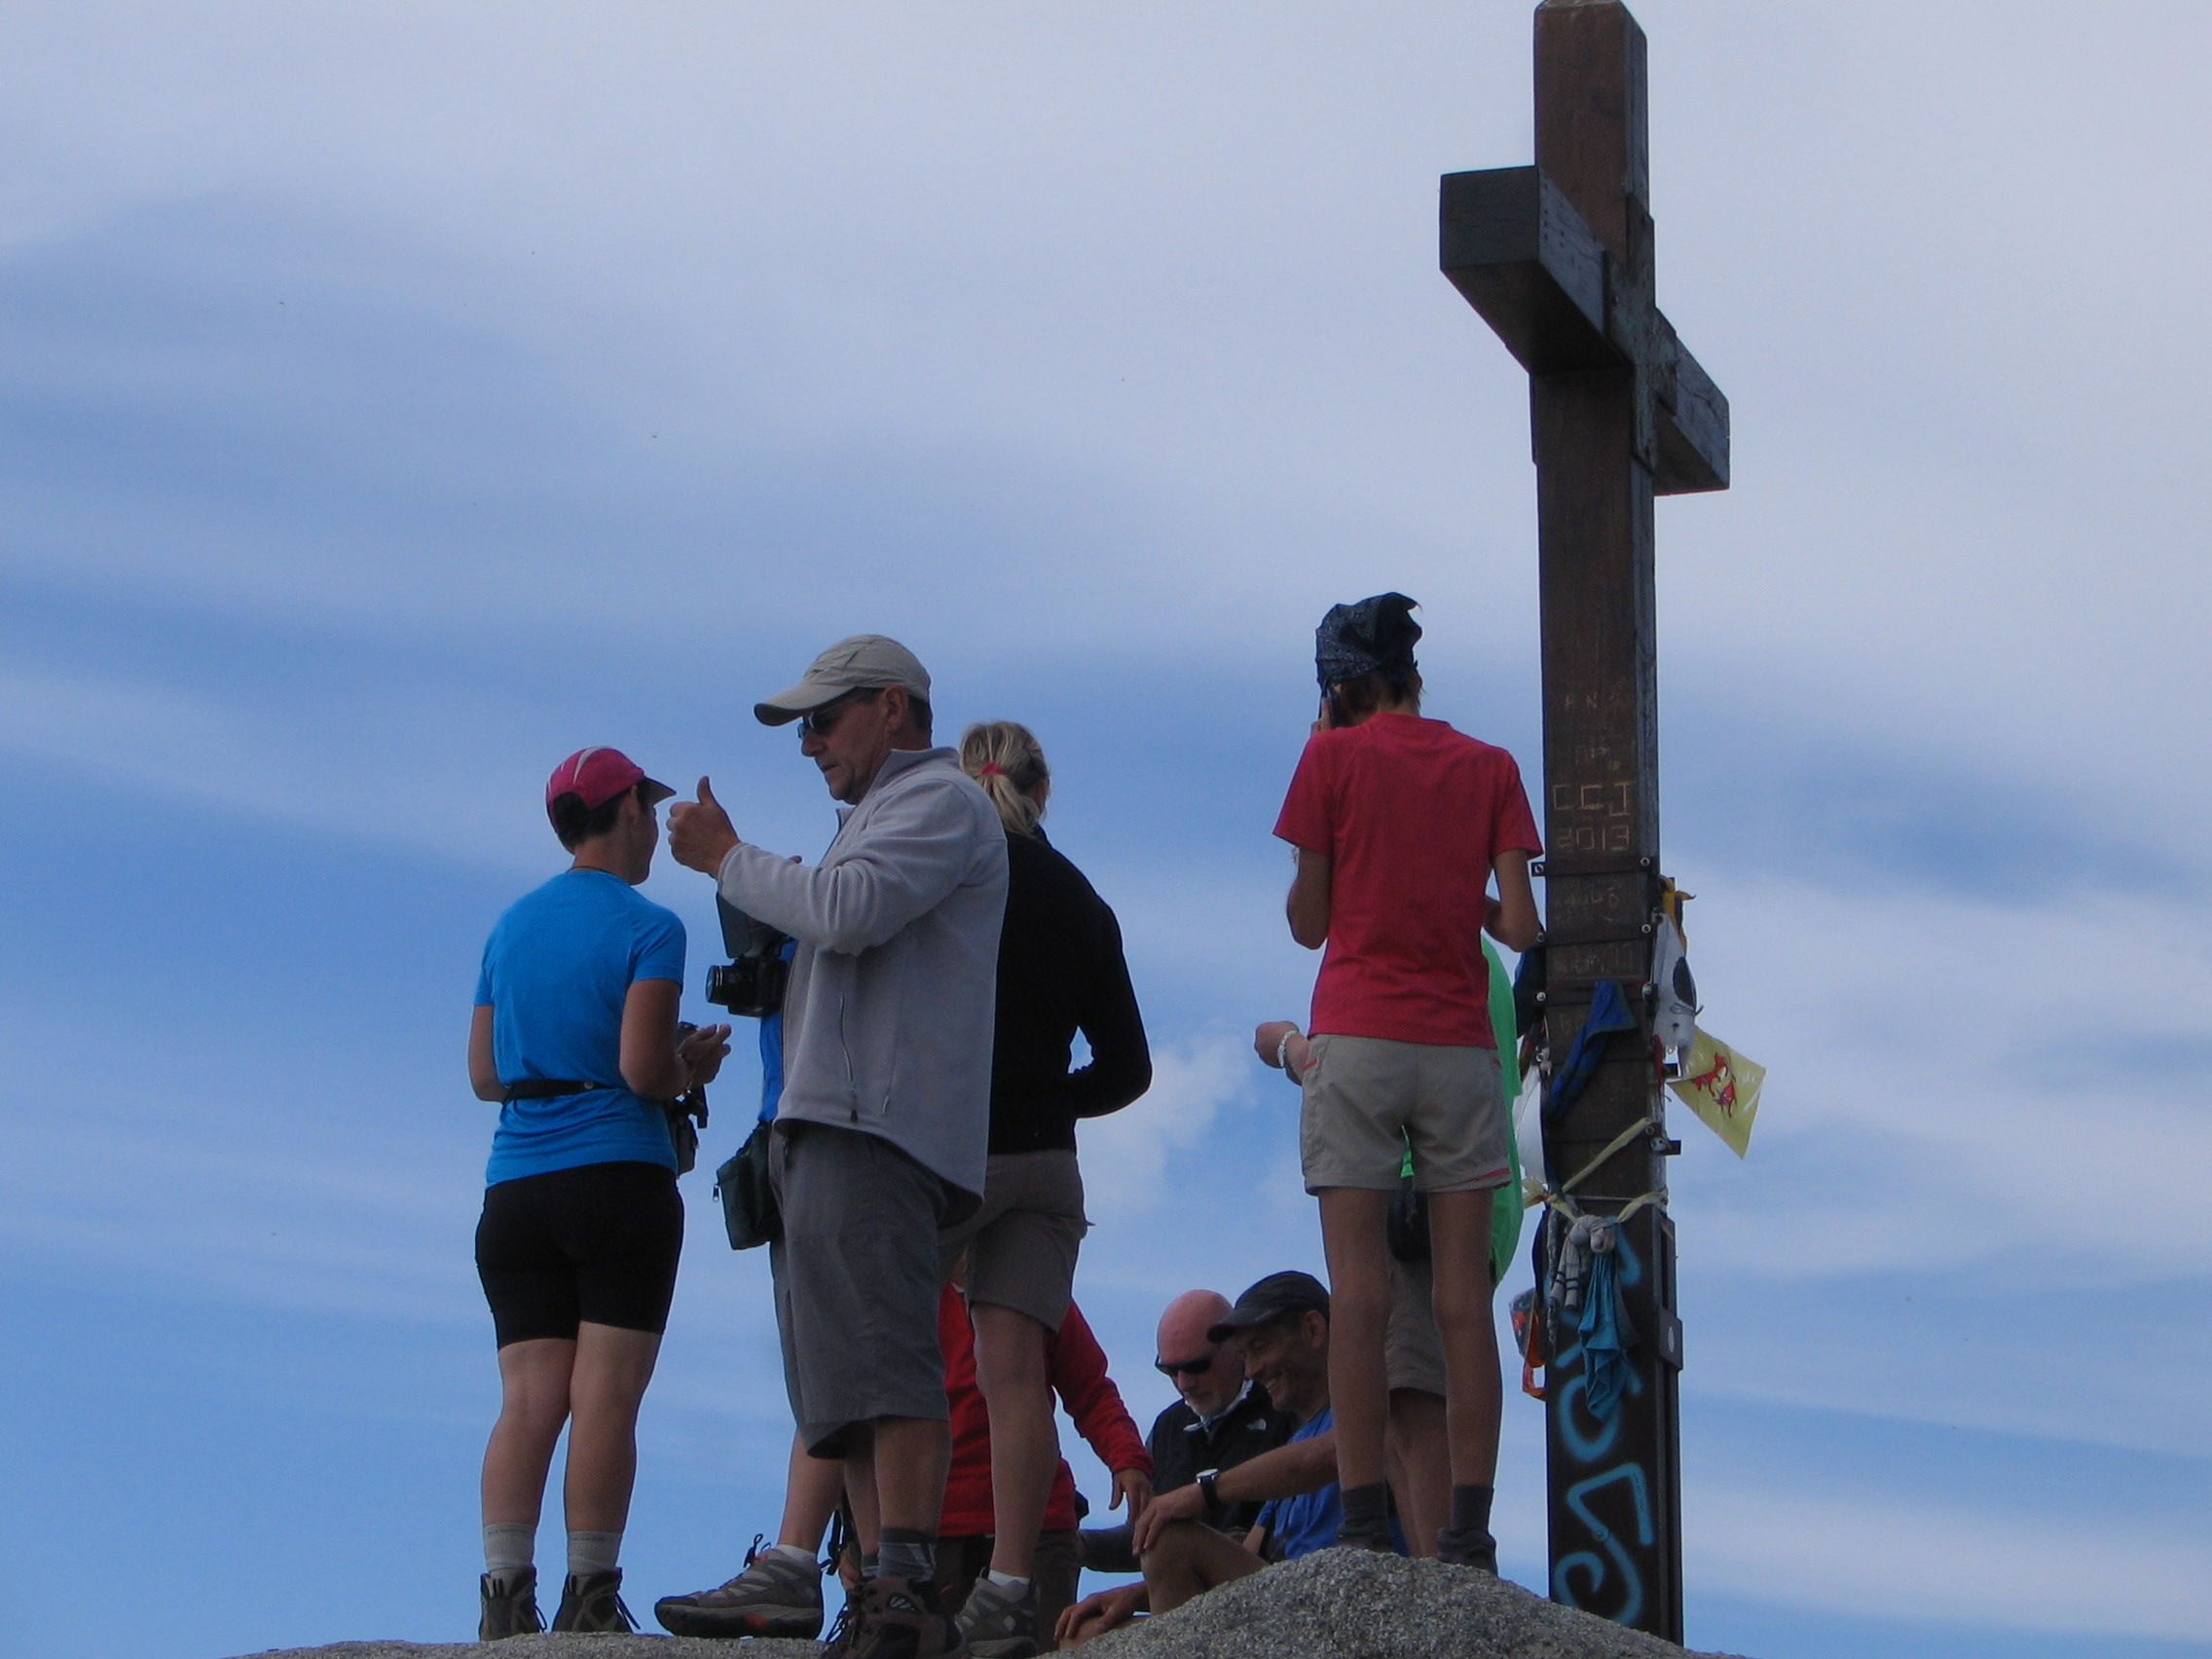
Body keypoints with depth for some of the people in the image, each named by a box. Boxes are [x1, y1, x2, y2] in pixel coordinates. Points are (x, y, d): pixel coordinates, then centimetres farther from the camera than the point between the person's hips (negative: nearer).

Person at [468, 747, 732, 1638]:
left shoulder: (510, 927, 15)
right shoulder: (648, 929, -5)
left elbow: (483, 1074, 16)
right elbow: (644, 1069, -14)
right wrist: (692, 1068, 6)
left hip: (514, 1188, 6)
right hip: (618, 1177, -6)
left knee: (528, 1398, 1)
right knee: (605, 1395, -5)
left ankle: (504, 1594, -8)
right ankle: (588, 1596, -7)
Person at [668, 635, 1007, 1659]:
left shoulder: (939, 798, 1)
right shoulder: (884, 816, 34)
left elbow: (846, 911, -14)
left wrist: (726, 859, -3)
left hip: (874, 1123, -11)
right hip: (827, 1121, 11)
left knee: (880, 1363, -19)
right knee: (844, 1386, 3)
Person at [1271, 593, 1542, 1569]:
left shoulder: (1334, 759, 2)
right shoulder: (1490, 768, 8)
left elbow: (1308, 925, 7)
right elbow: (1521, 928, 2)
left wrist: (1319, 764, 14)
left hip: (1356, 1039, -2)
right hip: (1460, 1045, 2)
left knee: (1358, 1293, -4)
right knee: (1463, 1297, 1)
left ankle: (1364, 1531, -10)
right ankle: (1468, 1534, -3)